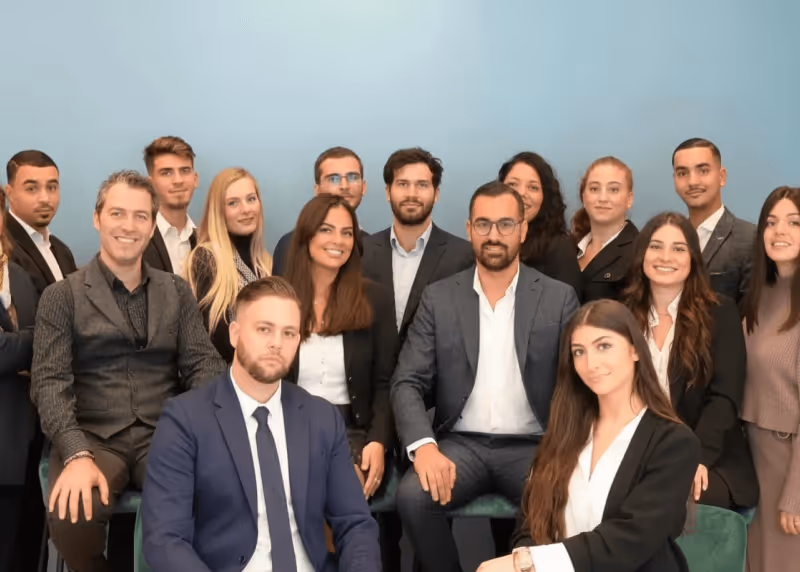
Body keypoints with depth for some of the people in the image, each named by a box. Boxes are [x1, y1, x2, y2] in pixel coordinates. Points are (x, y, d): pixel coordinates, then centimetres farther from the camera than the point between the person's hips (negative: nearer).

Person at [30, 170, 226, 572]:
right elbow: (50, 383, -3)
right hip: (92, 440, -1)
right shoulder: (62, 297, 6)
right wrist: (77, 456, -21)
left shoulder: (176, 292, 15)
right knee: (71, 519, -33)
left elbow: (202, 364, 8)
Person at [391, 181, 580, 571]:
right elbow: (407, 383, 0)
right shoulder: (439, 298, 5)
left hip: (533, 445, -1)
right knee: (413, 494, -28)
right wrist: (425, 446, -19)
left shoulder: (559, 298, 3)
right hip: (462, 443, 1)